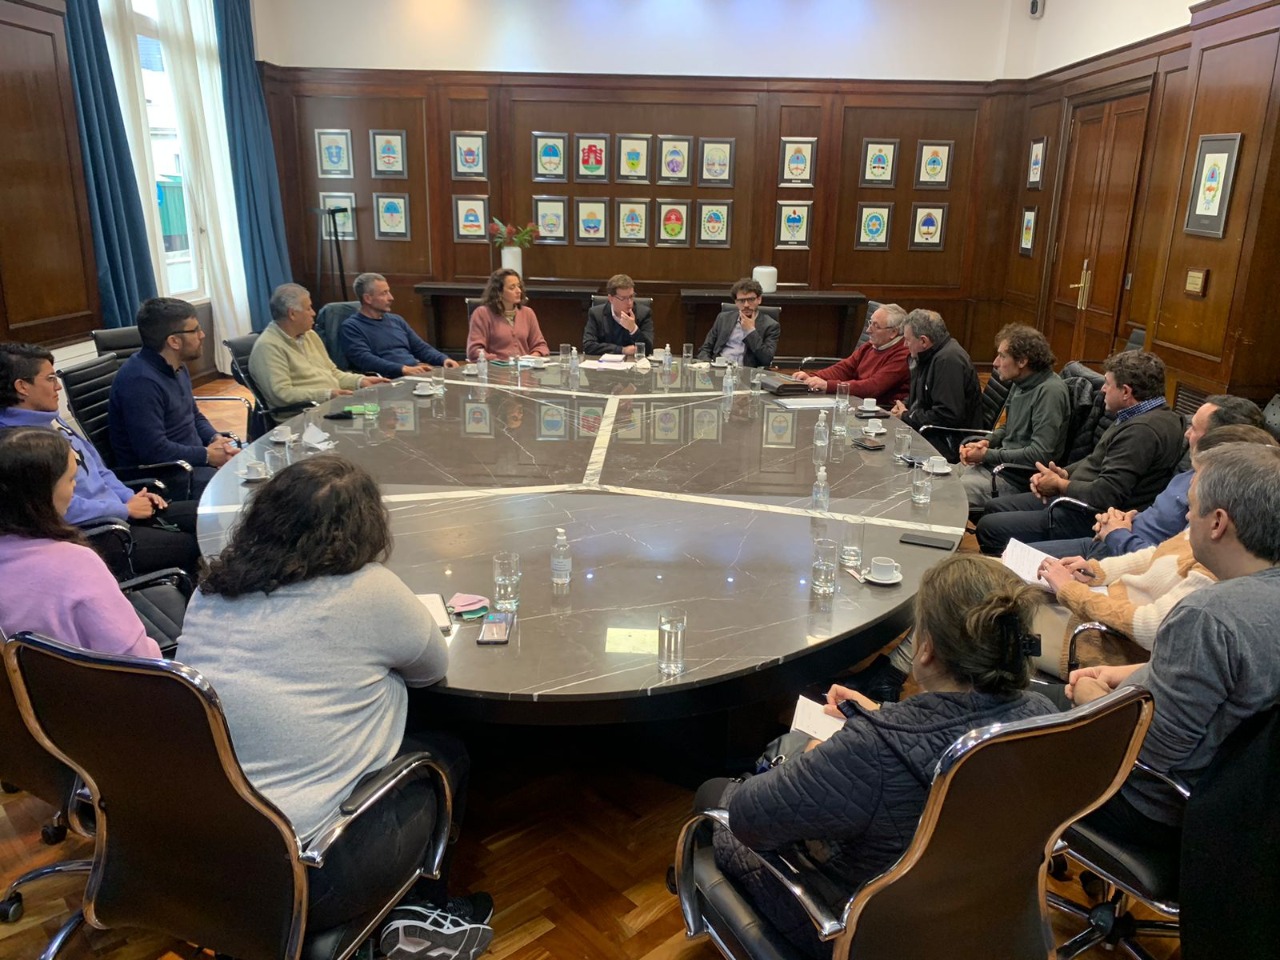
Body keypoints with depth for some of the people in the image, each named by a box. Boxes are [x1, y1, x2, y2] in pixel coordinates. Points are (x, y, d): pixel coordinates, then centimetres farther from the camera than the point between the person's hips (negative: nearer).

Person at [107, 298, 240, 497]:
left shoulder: (177, 367, 7)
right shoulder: (141, 381, -23)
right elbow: (155, 451, -27)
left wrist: (215, 437, 0)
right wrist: (208, 456, -17)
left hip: (192, 459, 10)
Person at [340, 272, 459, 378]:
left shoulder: (396, 320, 23)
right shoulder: (351, 327, 2)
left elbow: (422, 348, 25)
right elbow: (365, 359, -13)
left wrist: (444, 359, 4)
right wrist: (404, 369, -24)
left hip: (418, 374, 7)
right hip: (391, 379, -6)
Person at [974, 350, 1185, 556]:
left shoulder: (1142, 430, -25)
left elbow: (1104, 496, -29)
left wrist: (1059, 484, -12)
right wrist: (1064, 473, 1)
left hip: (1092, 521, -11)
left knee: (989, 528, -11)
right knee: (996, 507, 16)